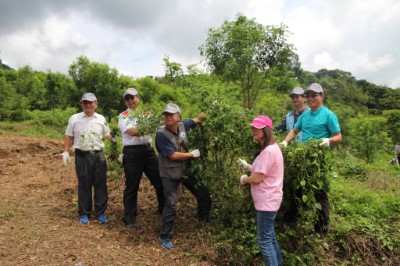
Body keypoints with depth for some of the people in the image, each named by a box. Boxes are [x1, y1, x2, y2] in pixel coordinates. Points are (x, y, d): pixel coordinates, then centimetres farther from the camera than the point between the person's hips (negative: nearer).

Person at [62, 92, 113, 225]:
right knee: (84, 185, 6)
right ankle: (84, 214, 19)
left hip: (98, 155, 1)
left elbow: (107, 135, 14)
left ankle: (100, 212, 17)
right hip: (82, 156, -1)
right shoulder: (74, 118, 4)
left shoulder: (101, 119, 8)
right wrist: (66, 151, -1)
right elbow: (69, 137, 7)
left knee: (100, 184, 5)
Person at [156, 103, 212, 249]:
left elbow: (197, 119, 14)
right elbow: (173, 155, -25)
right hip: (170, 174, -6)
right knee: (171, 205, -3)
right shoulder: (161, 134, -24)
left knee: (204, 195, 17)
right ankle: (165, 236, 19)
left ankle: (204, 218, 47)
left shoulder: (182, 125, -8)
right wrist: (193, 154, -15)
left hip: (186, 170, 7)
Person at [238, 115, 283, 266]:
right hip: (267, 200, 11)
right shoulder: (270, 147, 11)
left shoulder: (268, 151, -23)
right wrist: (248, 167, 7)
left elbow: (257, 178, -23)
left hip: (266, 202, -11)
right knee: (270, 236, 21)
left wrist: (244, 179, -5)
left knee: (264, 239, 0)